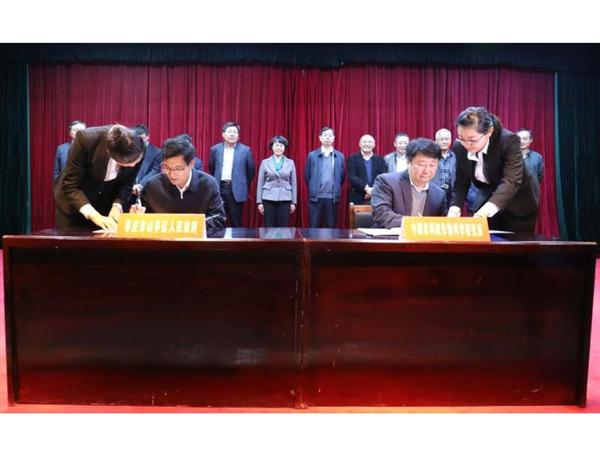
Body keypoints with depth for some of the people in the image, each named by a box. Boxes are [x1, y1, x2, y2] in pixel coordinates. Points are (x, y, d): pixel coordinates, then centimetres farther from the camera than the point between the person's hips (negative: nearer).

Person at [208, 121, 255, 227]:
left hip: (236, 190, -1)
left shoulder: (245, 150, 0)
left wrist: (245, 186, 11)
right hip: (219, 188, 2)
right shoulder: (215, 149, 5)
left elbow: (251, 170, 8)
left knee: (236, 222, 3)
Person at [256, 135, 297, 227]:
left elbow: (293, 184, 7)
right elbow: (260, 183, 5)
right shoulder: (265, 162, 4)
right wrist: (259, 201, -1)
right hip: (268, 199, 0)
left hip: (285, 199, 1)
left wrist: (293, 202, 3)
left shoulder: (290, 163, 6)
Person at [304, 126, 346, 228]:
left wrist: (336, 189, 9)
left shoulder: (340, 156, 6)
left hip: (333, 197, 1)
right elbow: (307, 176, 9)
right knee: (314, 228, 3)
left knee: (331, 227, 5)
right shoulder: (312, 155, 4)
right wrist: (313, 190, 10)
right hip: (316, 197, -1)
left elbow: (342, 177, 11)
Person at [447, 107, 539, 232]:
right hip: (487, 198, 4)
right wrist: (455, 207, -29)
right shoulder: (459, 148, -14)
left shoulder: (509, 141, -29)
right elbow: (461, 184, -8)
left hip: (519, 203, -4)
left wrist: (489, 207, -55)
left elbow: (511, 181, -39)